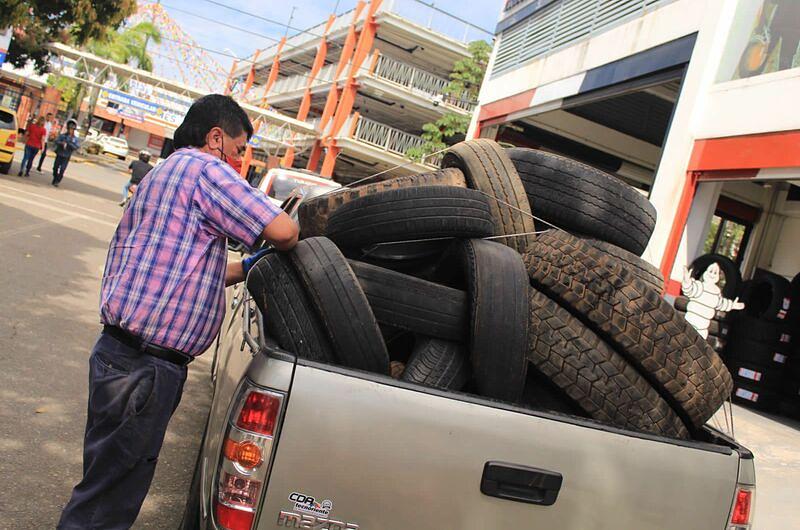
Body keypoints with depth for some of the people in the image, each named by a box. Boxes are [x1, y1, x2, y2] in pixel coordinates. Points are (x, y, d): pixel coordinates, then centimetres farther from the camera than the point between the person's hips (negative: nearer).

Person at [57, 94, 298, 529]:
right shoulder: (203, 167, -9)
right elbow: (282, 231, -18)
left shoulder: (164, 172, 23)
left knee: (108, 481, 22)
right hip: (143, 366, -10)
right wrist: (278, 250, 4)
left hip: (123, 352, 10)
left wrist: (244, 268, 23)